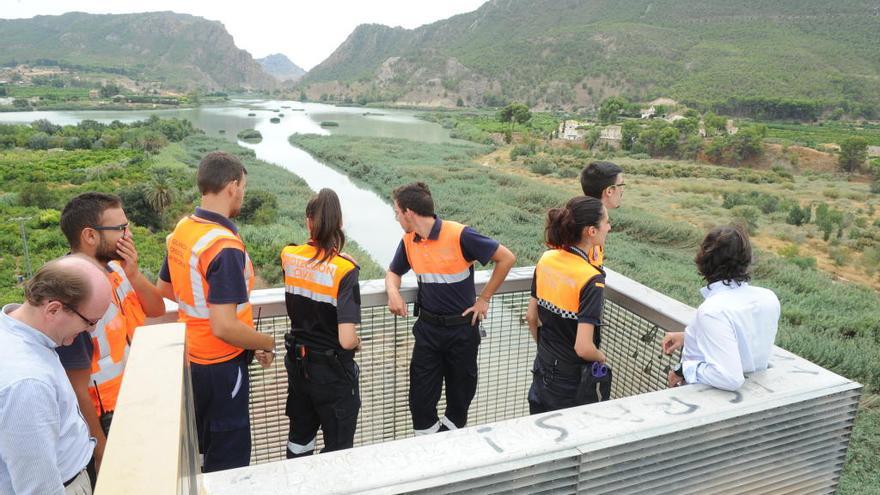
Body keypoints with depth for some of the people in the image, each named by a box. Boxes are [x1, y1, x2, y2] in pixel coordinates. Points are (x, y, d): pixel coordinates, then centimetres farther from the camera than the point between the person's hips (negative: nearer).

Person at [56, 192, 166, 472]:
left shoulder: (115, 268, -5)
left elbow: (157, 310, 1)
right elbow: (78, 388, -24)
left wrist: (133, 274, -17)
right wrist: (101, 450, -17)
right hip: (108, 421, -8)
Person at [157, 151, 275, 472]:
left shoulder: (181, 230, -1)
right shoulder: (225, 247, -27)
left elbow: (164, 289, 14)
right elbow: (224, 328, -30)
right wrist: (270, 344, -15)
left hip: (192, 356, 9)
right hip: (221, 365, -9)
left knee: (205, 449, 27)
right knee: (229, 460, 10)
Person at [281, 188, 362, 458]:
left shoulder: (289, 256, -8)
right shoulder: (344, 269, -24)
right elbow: (347, 340, -26)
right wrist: (358, 342, -7)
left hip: (297, 363, 6)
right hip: (333, 370, -5)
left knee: (300, 435, 26)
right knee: (338, 446, 14)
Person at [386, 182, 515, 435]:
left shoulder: (459, 235, -20)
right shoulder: (409, 241, -2)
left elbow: (506, 258, -14)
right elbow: (393, 272, 15)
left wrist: (484, 299, -9)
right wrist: (393, 292, -9)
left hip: (462, 327, -4)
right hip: (427, 328, 4)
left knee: (461, 389, 14)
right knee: (421, 394, 6)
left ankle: (451, 426, 39)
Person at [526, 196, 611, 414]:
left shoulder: (546, 259, -7)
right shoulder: (591, 279, -26)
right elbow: (583, 348, -27)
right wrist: (601, 357, -6)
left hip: (543, 370, 6)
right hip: (574, 383, -6)